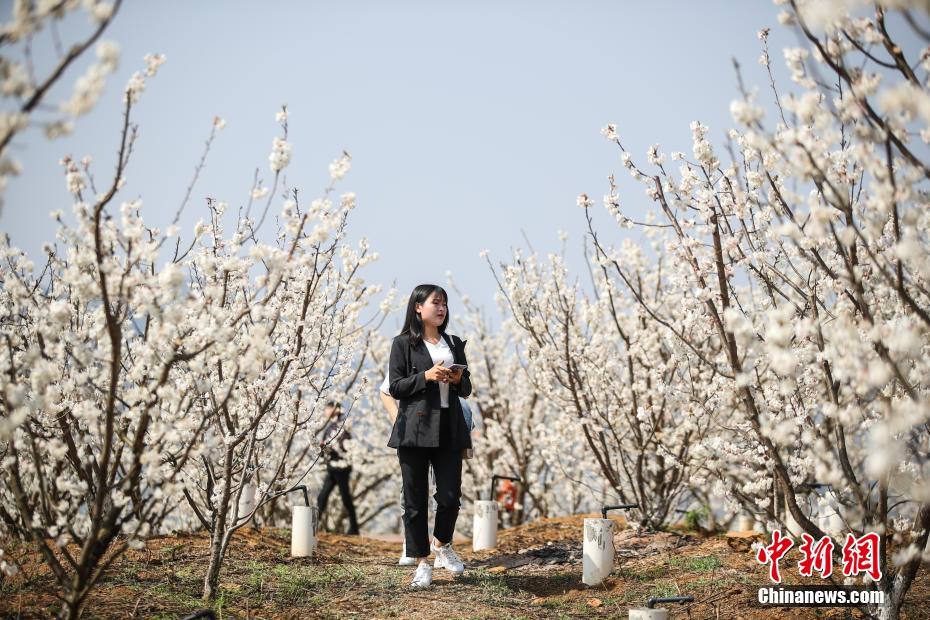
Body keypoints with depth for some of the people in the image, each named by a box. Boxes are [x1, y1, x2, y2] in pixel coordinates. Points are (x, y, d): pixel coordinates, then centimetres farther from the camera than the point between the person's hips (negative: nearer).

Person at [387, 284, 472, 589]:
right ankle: (423, 561, 13)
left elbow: (466, 390, 18)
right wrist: (426, 376, -16)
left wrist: (458, 379, -4)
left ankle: (442, 543, 26)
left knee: (450, 495, -2)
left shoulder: (455, 344, 15)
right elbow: (395, 387, -3)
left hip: (449, 430, 3)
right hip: (415, 430, -3)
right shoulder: (403, 343, 2)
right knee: (415, 498, 1)